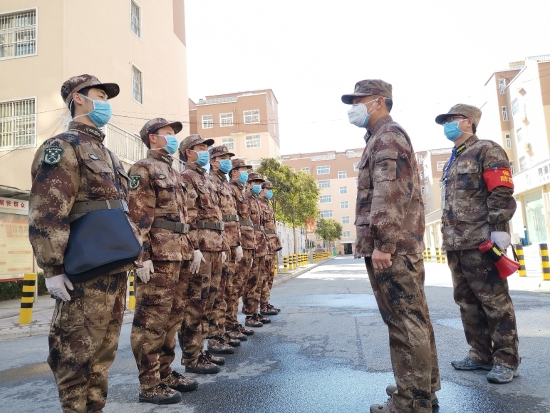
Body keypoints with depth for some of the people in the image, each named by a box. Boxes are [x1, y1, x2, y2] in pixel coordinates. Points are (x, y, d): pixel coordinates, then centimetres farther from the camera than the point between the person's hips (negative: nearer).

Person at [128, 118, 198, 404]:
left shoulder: (173, 173, 23)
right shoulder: (143, 169, -4)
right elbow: (138, 216, -14)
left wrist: (189, 249, 20)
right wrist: (143, 256, -20)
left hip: (178, 254, 9)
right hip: (157, 255, -9)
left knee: (172, 317, 14)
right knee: (151, 320, -2)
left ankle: (165, 373, 25)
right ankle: (150, 384, 7)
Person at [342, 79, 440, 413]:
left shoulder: (387, 135, -7)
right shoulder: (384, 137, 25)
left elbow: (388, 193, -20)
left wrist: (382, 243, -23)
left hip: (392, 246, -11)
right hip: (402, 244, 11)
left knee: (404, 322, -5)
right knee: (415, 318, 14)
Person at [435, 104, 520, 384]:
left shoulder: (487, 151, -1)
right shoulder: (452, 162, 24)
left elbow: (502, 193, -12)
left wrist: (499, 229, -20)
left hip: (481, 242, -9)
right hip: (456, 245, 9)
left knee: (495, 301, -1)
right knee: (466, 302, 12)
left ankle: (506, 360, 10)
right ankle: (480, 355, 23)